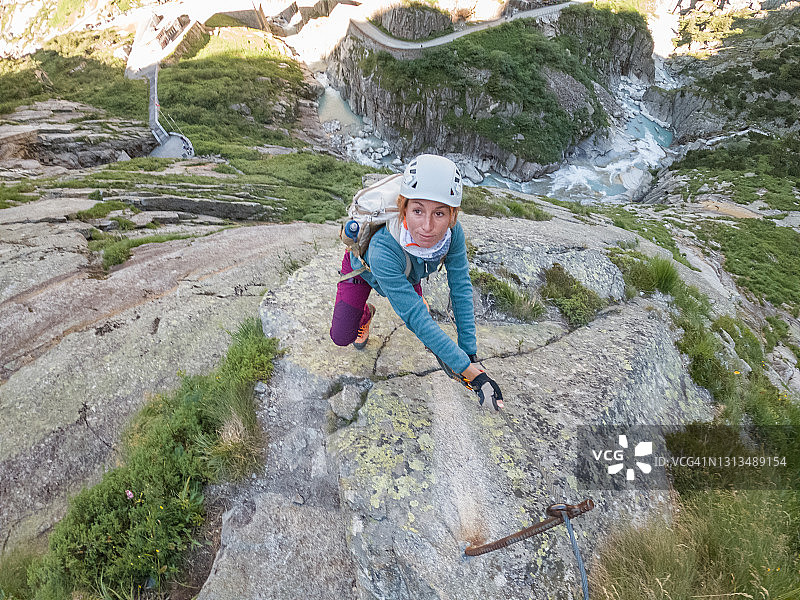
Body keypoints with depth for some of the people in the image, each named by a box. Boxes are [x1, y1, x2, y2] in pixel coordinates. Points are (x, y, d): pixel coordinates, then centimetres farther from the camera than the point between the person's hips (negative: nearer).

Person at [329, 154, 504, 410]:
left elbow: (461, 290, -25)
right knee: (341, 338, -1)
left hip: (408, 273, 3)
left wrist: (469, 352, -26)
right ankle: (366, 313, 30)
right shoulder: (382, 250, -48)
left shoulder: (452, 231, -37)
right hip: (363, 268, -3)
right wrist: (470, 371, -45)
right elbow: (417, 319, -46)